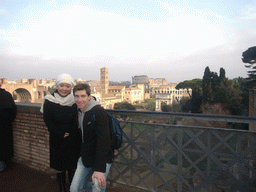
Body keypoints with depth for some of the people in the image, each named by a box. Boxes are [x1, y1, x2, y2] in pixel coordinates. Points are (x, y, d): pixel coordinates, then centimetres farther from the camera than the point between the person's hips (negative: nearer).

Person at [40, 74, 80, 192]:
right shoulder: (49, 101, -4)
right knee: (59, 167, 11)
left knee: (72, 166, 8)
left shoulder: (75, 100, -3)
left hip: (73, 140, 0)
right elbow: (48, 121, -5)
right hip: (57, 140, 0)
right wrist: (60, 134, -10)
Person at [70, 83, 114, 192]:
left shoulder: (99, 112, -19)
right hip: (85, 158, 6)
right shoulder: (77, 112, 4)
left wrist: (100, 169, -27)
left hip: (102, 158, -6)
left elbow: (103, 141, -23)